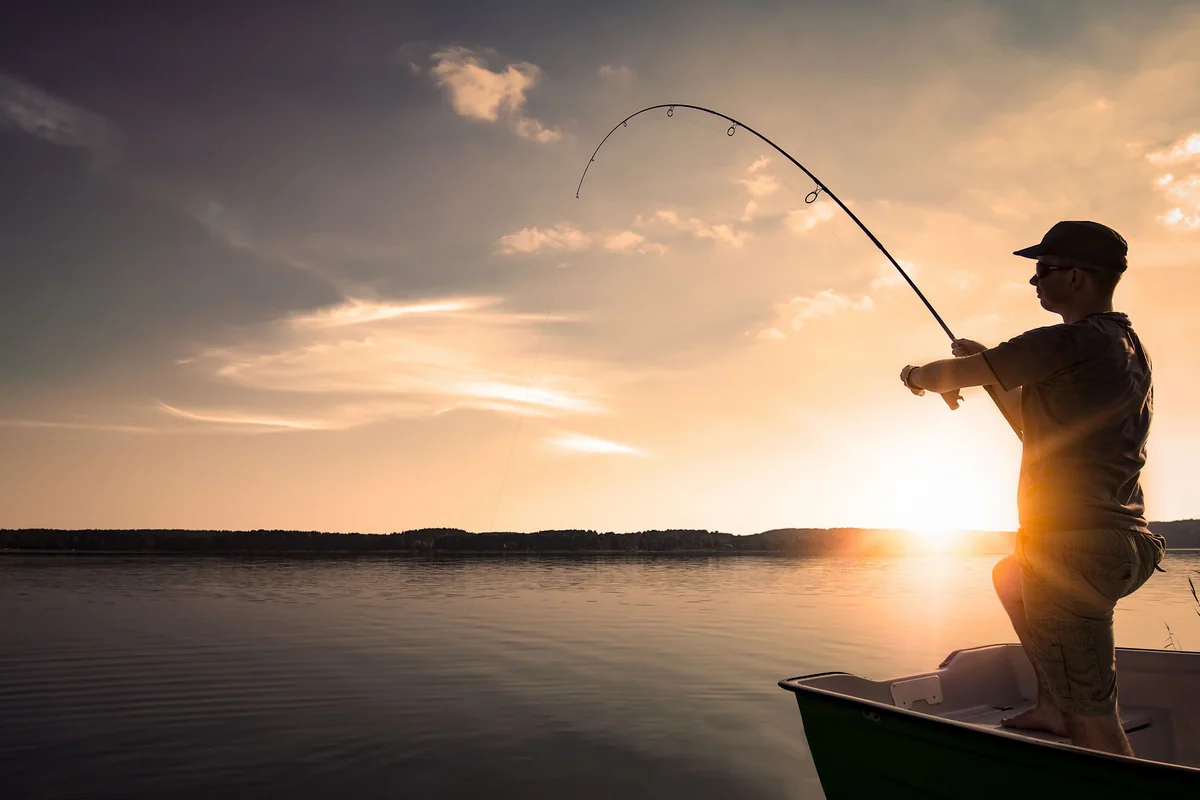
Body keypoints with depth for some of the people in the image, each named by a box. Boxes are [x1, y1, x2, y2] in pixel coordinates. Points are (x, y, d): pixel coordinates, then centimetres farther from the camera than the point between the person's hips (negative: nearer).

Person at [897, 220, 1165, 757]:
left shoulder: (1065, 344, -16)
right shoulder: (1127, 346, 14)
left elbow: (951, 377, -9)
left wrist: (917, 376, 13)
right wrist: (992, 370, 18)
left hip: (1074, 546, -10)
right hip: (1123, 543, 10)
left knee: (1095, 722, -4)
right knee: (1011, 577, 35)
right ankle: (1053, 707, 34)